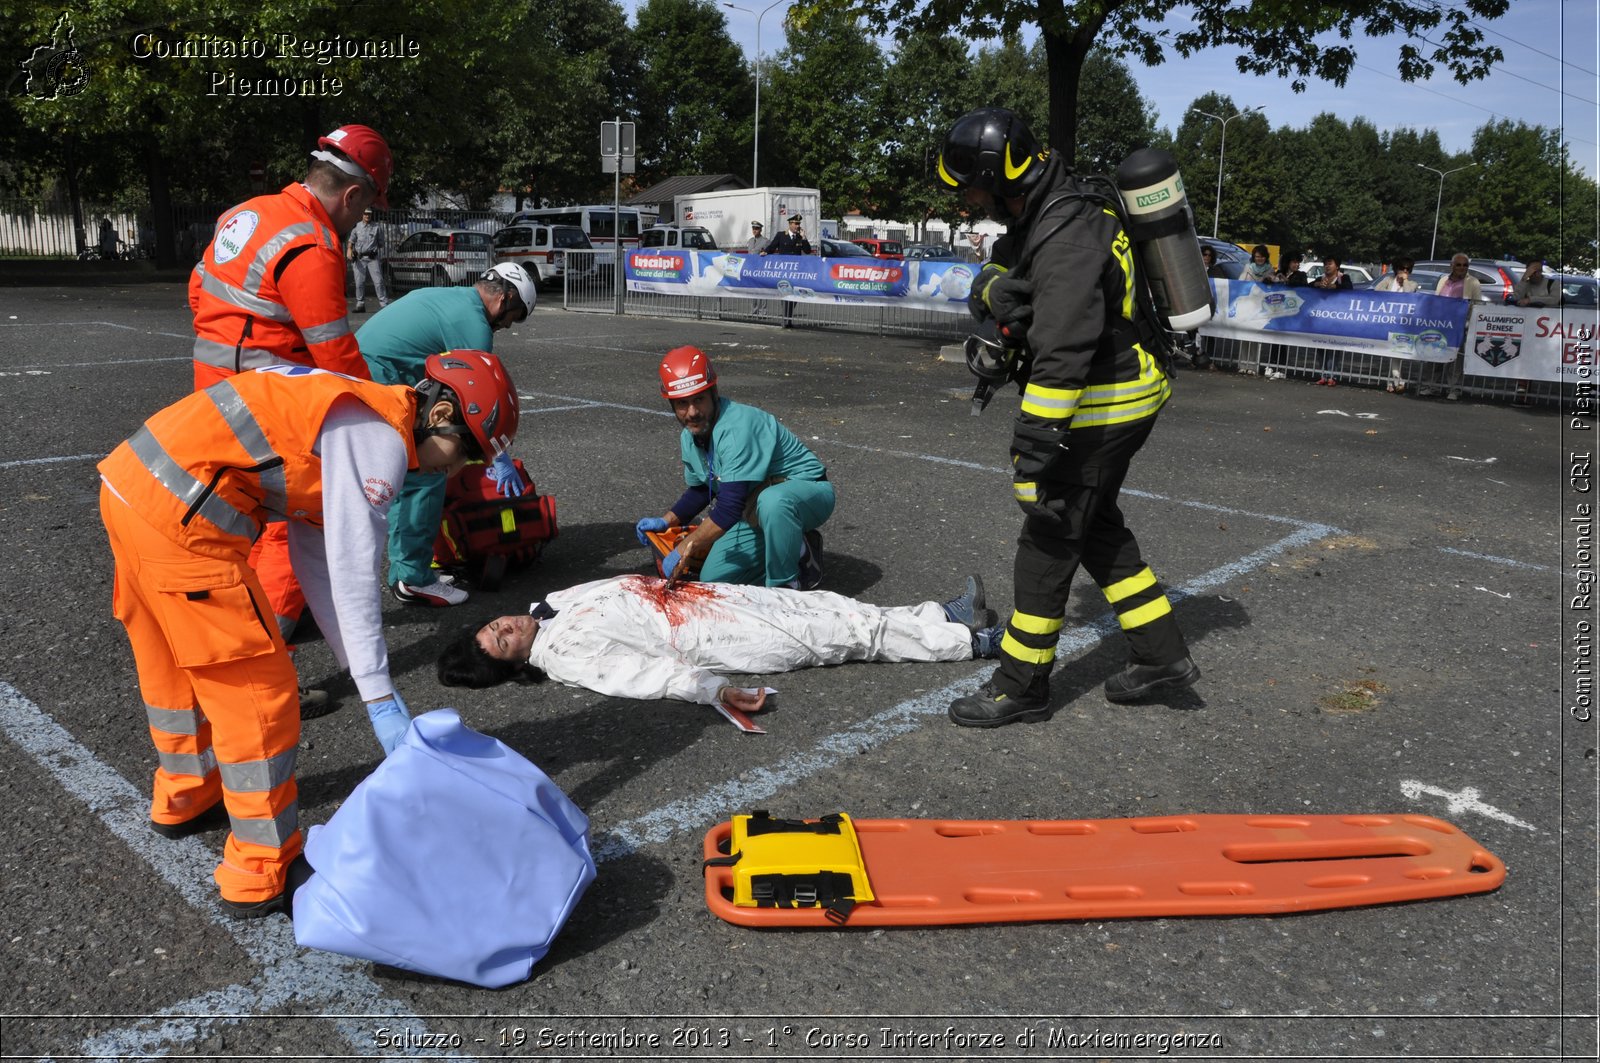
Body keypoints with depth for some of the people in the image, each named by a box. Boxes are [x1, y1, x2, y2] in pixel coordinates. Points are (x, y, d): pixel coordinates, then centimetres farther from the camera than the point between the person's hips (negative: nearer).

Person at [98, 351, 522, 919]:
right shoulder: (380, 439, -10)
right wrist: (380, 696, -10)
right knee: (257, 691, 1)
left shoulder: (349, 413, 18)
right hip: (180, 517, -10)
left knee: (173, 665, 28)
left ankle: (184, 798, 50)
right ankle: (262, 877, 11)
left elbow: (317, 562, 17)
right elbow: (353, 573, -15)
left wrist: (362, 669, 16)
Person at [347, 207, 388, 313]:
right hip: (359, 258, 1)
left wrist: (383, 256, 9)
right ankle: (360, 305, 9)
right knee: (359, 283, 2)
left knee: (378, 281, -8)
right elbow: (351, 241, 8)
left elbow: (381, 243, 12)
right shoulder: (356, 226, 10)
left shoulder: (377, 227, 8)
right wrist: (350, 250, -11)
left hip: (372, 258, -1)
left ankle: (384, 304, -8)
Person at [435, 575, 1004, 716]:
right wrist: (711, 689, -35)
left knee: (835, 606, 6)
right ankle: (974, 641, 6)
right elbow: (641, 673, -26)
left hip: (705, 594, 8)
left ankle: (951, 617, 18)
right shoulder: (565, 656, -15)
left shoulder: (552, 604, 8)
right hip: (712, 636, -8)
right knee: (852, 636, -4)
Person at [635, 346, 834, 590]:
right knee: (713, 578, -3)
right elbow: (700, 491, 19)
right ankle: (796, 548, 13)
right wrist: (665, 522, 6)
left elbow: (731, 506, -36)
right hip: (756, 514, 9)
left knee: (772, 501, -43)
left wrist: (686, 548, -32)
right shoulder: (688, 437, 0)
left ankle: (786, 585, -19)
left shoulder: (737, 427, -30)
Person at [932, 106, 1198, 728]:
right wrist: (996, 290, -9)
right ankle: (1161, 656, 28)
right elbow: (996, 271, 15)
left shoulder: (1066, 242, -26)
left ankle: (1022, 687, 10)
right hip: (1123, 398, 10)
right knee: (1098, 527, 19)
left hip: (1103, 409, -10)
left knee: (1049, 538, -2)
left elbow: (1062, 355, -32)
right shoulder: (1041, 217, 6)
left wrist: (1034, 447, -33)